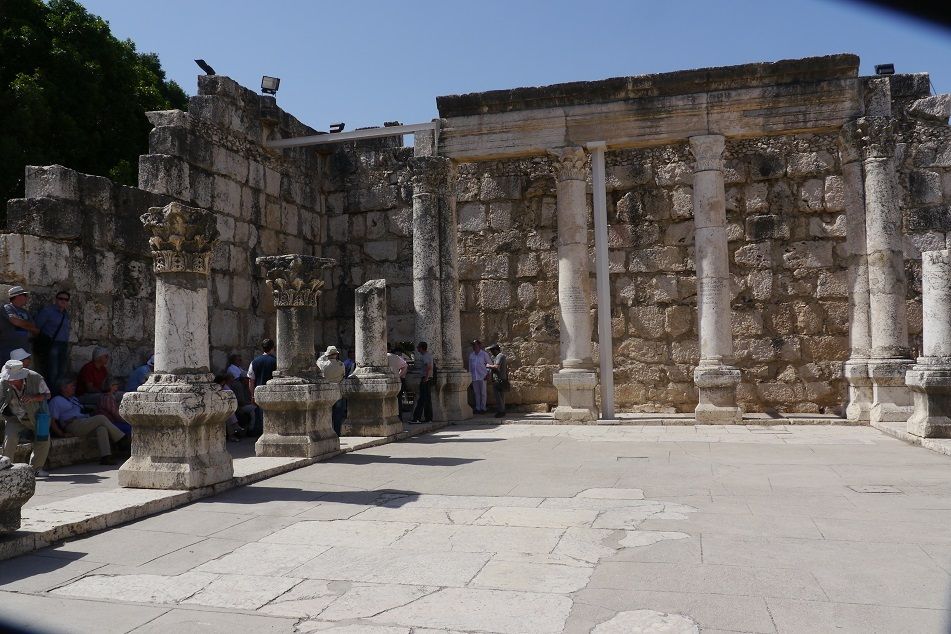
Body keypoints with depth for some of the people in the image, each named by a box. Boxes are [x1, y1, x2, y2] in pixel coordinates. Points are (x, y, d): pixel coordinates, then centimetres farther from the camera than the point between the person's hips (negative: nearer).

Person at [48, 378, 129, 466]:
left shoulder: (74, 399, 32)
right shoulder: (56, 401, 8)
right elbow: (52, 421, -2)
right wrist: (62, 434, -11)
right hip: (73, 426, -7)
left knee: (101, 428, -27)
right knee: (101, 418, -22)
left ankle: (105, 456, -41)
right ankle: (122, 439, -18)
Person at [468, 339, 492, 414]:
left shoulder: (484, 354, -2)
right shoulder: (471, 355, 9)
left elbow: (490, 363, 2)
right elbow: (470, 366, 14)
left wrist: (488, 372, -5)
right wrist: (470, 375, 12)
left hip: (482, 376, -4)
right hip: (474, 377, 4)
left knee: (483, 393, 2)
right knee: (476, 393, 7)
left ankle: (483, 408, 8)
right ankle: (477, 408, 14)